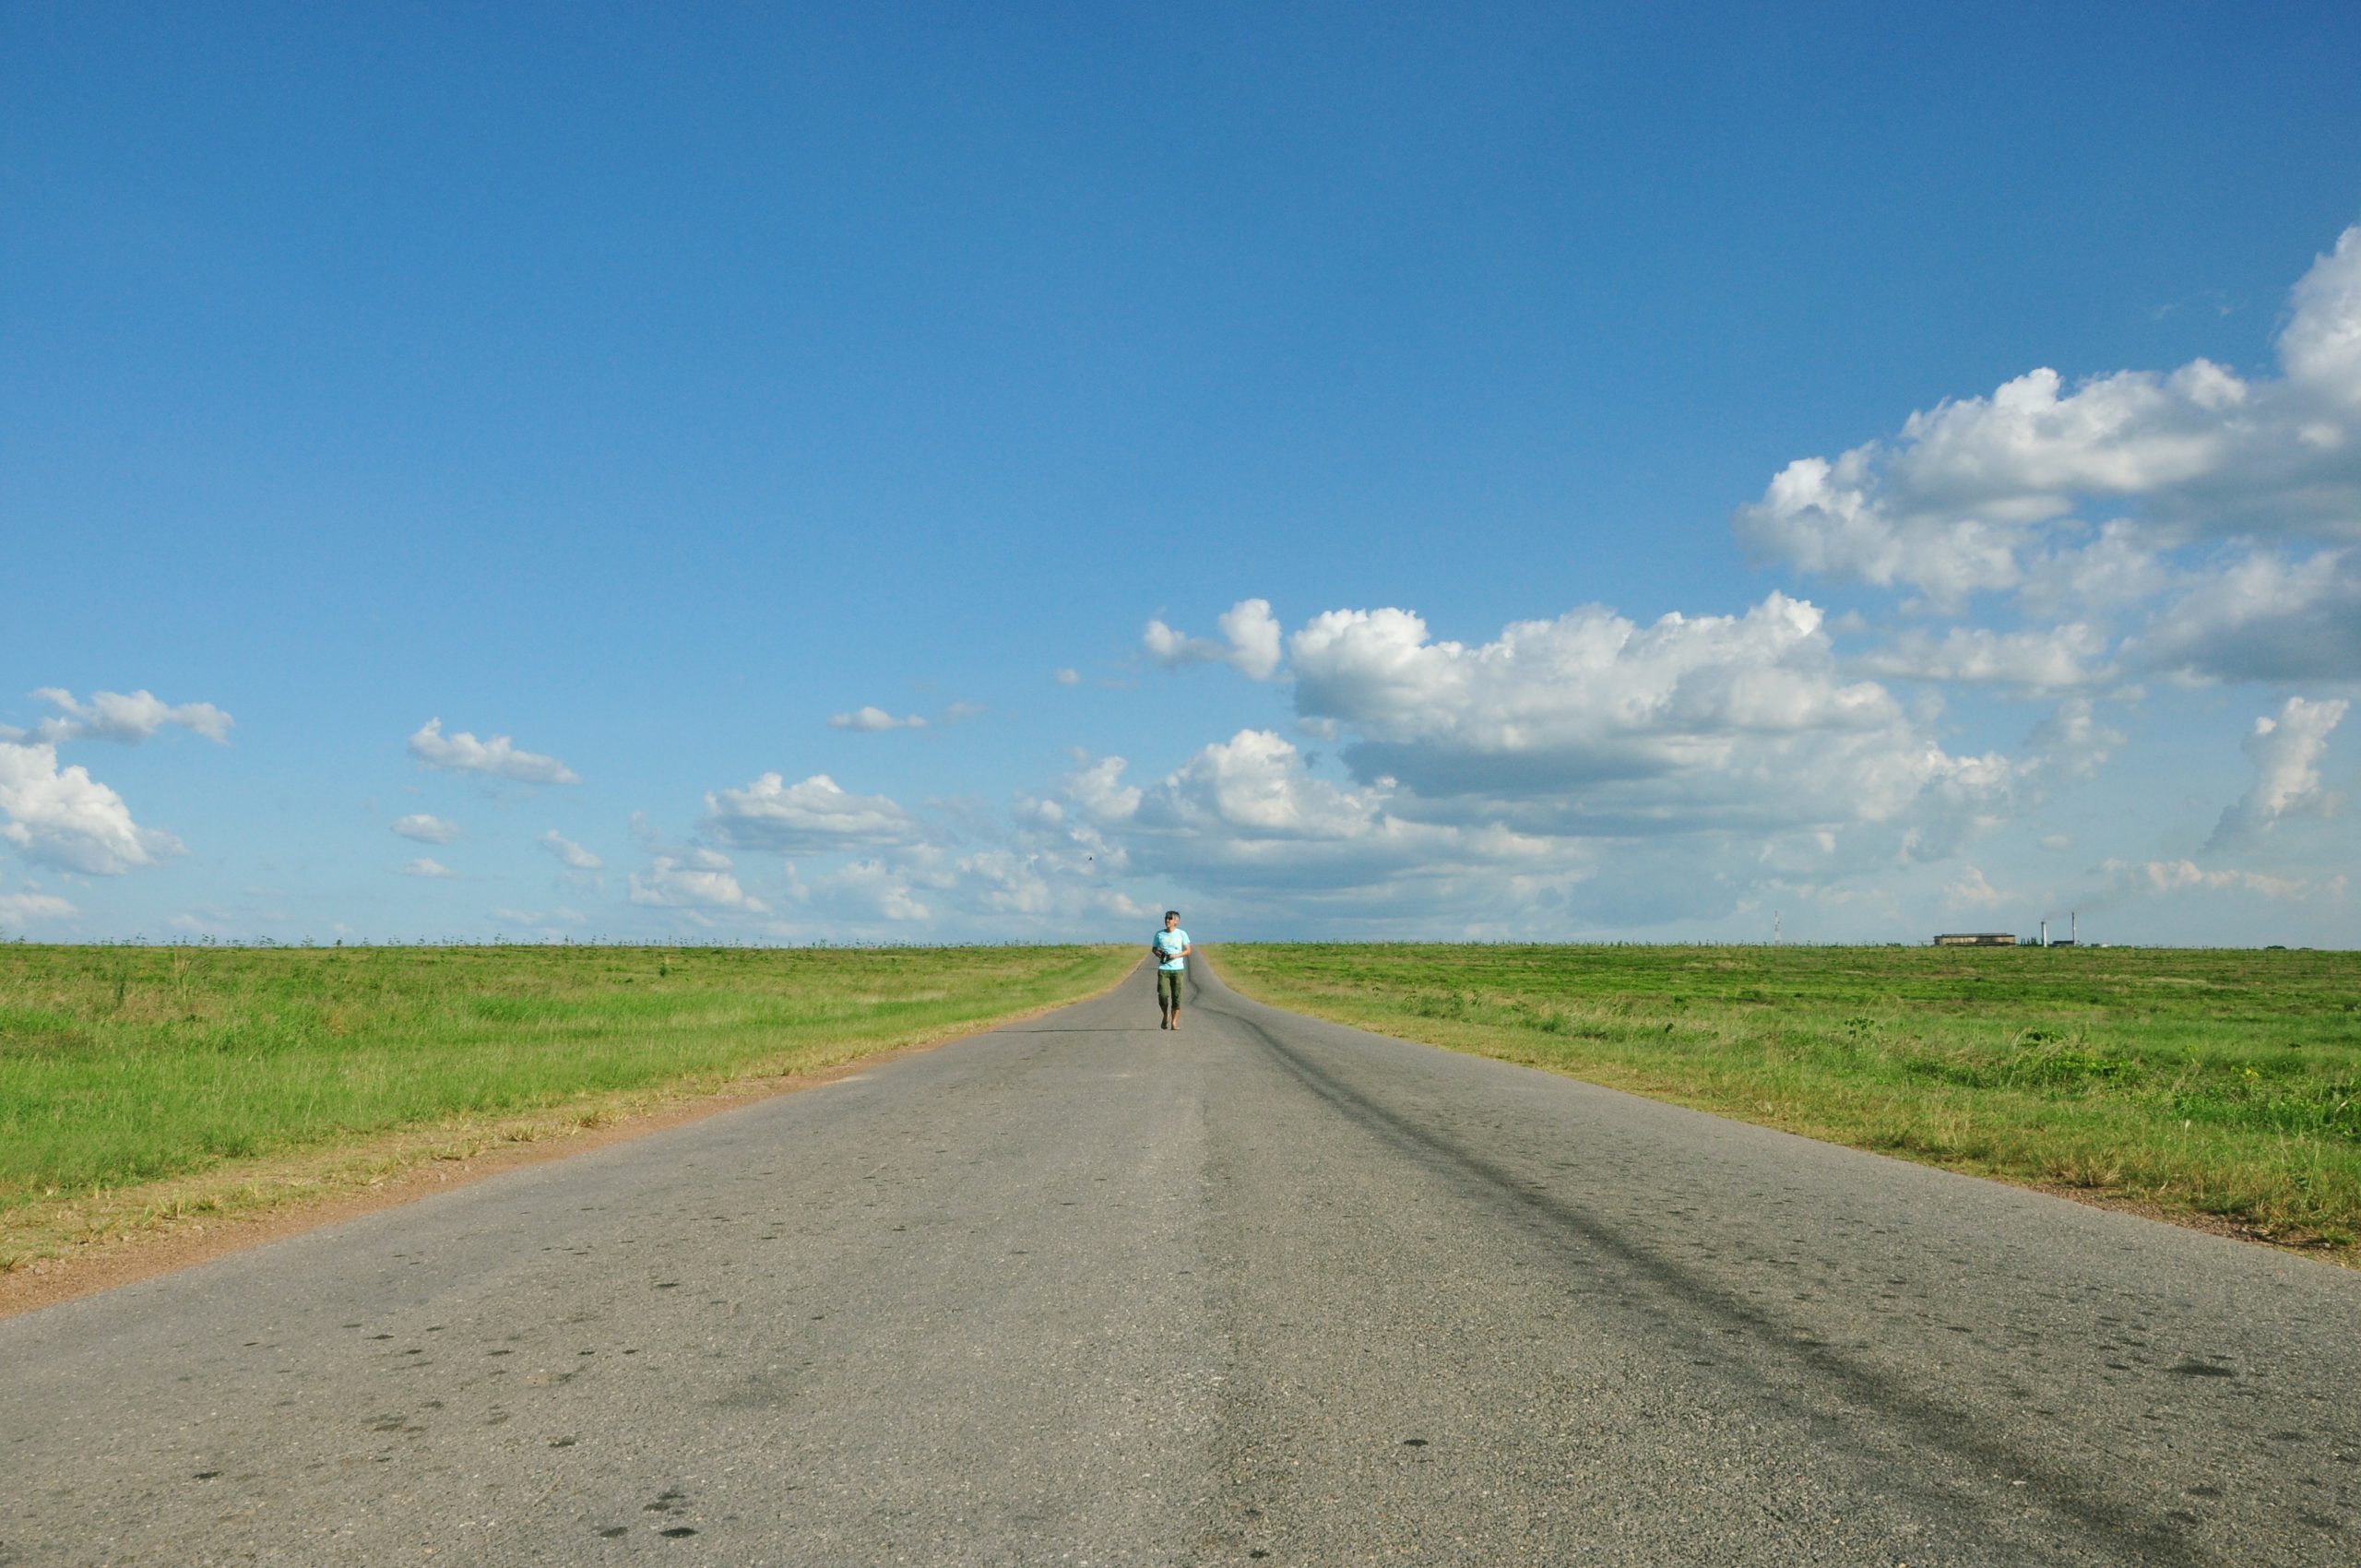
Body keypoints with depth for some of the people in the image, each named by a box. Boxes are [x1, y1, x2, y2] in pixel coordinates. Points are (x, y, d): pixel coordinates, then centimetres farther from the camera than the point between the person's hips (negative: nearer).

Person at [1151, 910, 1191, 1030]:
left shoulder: (1182, 934, 2)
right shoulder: (1159, 934, 6)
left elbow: (1188, 950, 5)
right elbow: (1153, 948, 18)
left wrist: (1177, 955, -11)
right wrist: (1158, 953, -4)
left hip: (1178, 969, 0)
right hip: (1163, 969, 1)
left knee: (1176, 997, -3)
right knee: (1163, 995, -11)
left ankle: (1174, 1022, 6)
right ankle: (1165, 1015, 16)